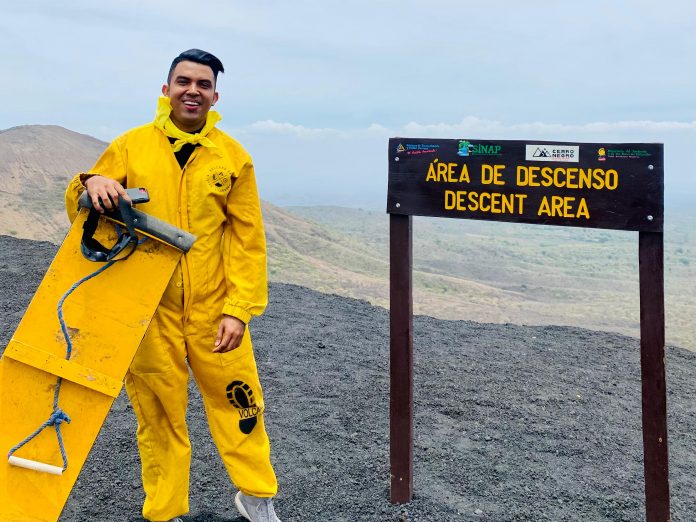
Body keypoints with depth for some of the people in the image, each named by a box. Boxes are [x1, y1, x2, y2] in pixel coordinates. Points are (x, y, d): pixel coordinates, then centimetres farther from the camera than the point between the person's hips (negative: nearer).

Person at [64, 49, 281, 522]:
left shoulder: (233, 157, 2)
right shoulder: (130, 146, 2)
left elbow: (248, 239, -1)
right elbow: (81, 211, 7)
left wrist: (238, 308, -9)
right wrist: (92, 182, -17)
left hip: (213, 307, 0)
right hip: (147, 307, 0)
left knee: (236, 400, 6)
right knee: (159, 411, 9)